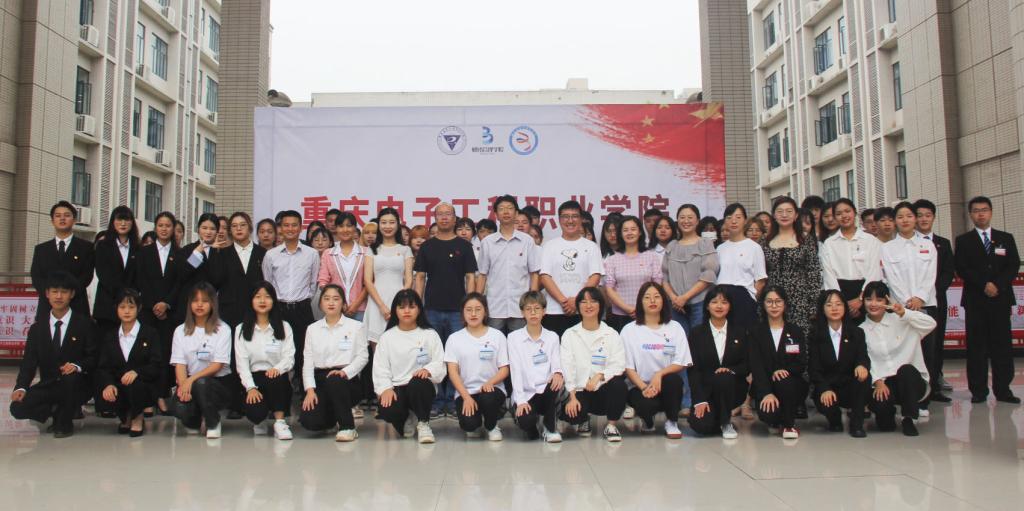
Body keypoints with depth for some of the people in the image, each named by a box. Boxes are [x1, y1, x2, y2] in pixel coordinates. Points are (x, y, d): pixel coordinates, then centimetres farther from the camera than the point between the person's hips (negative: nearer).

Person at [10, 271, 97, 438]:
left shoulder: (84, 324, 1)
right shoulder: (37, 329, 9)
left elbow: (94, 357, -4)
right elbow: (28, 362, 3)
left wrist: (77, 366, -26)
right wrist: (21, 387, -15)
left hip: (77, 386, -2)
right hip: (48, 386, 3)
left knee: (71, 377, -37)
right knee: (18, 408, -22)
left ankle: (65, 422, -12)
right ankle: (61, 411, 5)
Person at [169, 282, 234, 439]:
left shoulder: (222, 329, -3)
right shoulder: (181, 331, 9)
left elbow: (218, 365, -10)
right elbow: (179, 364, -1)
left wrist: (192, 379, -23)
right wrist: (183, 385, -20)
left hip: (219, 382, -2)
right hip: (190, 383, 2)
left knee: (201, 383, -36)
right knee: (178, 407, -30)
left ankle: (213, 423, -7)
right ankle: (194, 420, 10)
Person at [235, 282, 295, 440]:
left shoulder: (284, 327, 10)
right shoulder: (242, 330, 10)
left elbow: (289, 357, -1)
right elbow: (241, 362, -1)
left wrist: (277, 369, -25)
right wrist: (250, 388, -15)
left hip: (278, 379, 0)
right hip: (253, 379, 0)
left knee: (276, 378, -37)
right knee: (254, 412, -29)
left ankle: (280, 422, -22)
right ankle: (259, 421, 10)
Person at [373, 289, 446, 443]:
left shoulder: (430, 334, 7)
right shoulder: (387, 337, 9)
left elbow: (440, 363, 0)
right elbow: (380, 367, 2)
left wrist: (428, 370, -23)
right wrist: (386, 388, -16)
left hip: (421, 386, -1)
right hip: (396, 388, 1)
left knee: (417, 383, -39)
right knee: (387, 411, -32)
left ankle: (423, 423, -14)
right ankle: (404, 421, 7)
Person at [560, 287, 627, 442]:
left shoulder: (612, 334, 6)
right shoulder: (570, 334, 7)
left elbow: (619, 365, -6)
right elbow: (567, 367, -3)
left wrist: (599, 376, -25)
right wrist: (572, 397, -15)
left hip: (605, 390, 0)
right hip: (581, 391, 0)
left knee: (619, 383, -34)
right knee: (568, 412, -31)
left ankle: (612, 425, -8)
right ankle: (584, 419, 9)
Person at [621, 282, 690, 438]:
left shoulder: (675, 328, 6)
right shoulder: (629, 330, 1)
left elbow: (682, 363, -2)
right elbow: (627, 367, -3)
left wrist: (660, 374, -19)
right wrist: (643, 387, -19)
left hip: (665, 385, 2)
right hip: (639, 386, -1)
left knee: (674, 379, -33)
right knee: (646, 404, -33)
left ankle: (672, 422, -6)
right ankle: (648, 420, 7)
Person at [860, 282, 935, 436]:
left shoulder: (900, 321, 6)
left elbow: (931, 324, -8)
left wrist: (904, 313, -18)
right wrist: (878, 381, -16)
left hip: (910, 380, 0)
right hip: (882, 384, 0)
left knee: (906, 369, -35)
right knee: (878, 403, -31)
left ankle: (908, 419, -16)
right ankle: (886, 416, 10)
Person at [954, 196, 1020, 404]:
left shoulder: (1006, 238, 13)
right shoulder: (963, 241, 8)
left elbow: (1014, 266, 4)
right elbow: (961, 269, -2)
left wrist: (998, 285, -11)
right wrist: (984, 285, -12)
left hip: (1001, 299, 2)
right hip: (975, 301, -1)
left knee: (1002, 345, 1)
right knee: (976, 347, -1)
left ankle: (1003, 390, 6)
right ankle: (978, 391, 2)